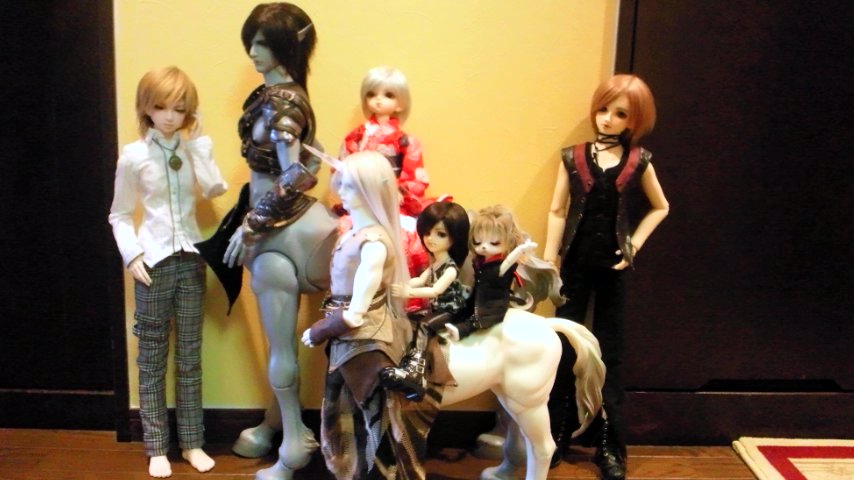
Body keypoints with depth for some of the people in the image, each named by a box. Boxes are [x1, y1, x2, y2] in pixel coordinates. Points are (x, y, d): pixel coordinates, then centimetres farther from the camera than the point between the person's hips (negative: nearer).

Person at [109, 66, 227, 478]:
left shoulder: (197, 146, 2)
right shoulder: (133, 155, -3)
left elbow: (215, 189, -15)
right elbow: (119, 215, 2)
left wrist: (196, 143, -13)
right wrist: (132, 255, -11)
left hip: (190, 259, 2)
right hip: (154, 261, -2)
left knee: (190, 355, 8)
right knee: (152, 357, 5)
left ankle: (192, 443, 17)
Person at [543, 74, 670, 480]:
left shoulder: (638, 162, 1)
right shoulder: (573, 158, 0)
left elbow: (660, 207, 13)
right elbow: (557, 211, 1)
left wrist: (635, 243, 1)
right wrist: (548, 262, -4)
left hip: (612, 267, 0)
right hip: (575, 264, 0)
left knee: (609, 353, 8)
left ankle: (610, 446, 17)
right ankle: (554, 437, 19)